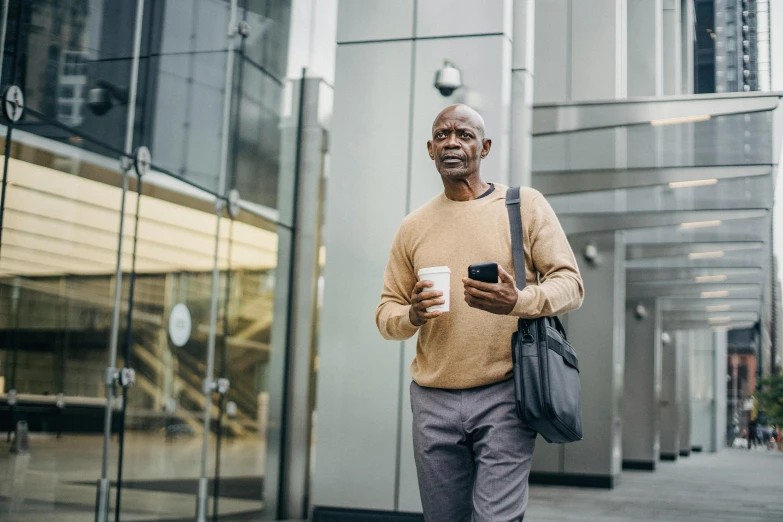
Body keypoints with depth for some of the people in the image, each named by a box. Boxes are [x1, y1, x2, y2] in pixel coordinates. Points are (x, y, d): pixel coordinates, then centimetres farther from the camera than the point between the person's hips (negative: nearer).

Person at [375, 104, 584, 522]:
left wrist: (519, 302, -22)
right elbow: (386, 311, 13)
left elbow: (570, 283, -2)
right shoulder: (413, 227, 12)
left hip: (504, 396, -3)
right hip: (433, 401, 3)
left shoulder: (525, 206, 3)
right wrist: (411, 316, -11)